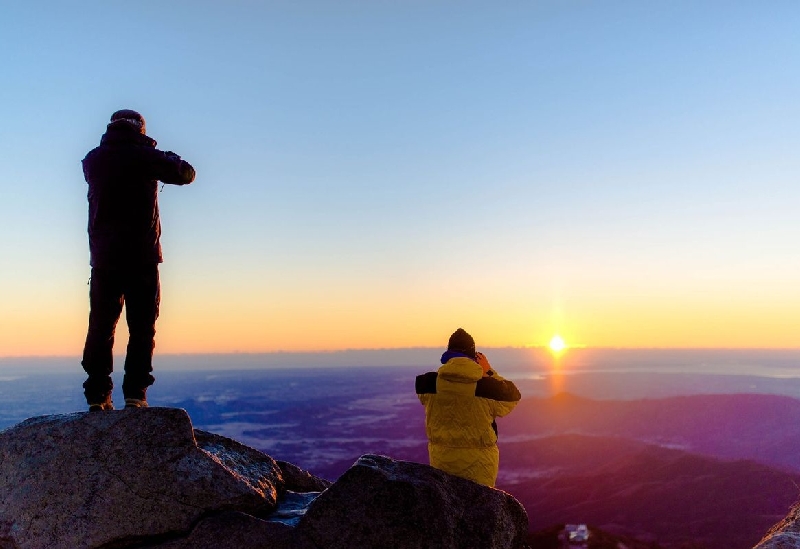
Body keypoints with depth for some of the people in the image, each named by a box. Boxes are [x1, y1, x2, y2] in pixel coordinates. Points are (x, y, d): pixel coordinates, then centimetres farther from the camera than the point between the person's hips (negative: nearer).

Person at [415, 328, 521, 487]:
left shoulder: (428, 383, -12)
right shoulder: (488, 387, -18)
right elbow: (512, 397, 2)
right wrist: (489, 372, 8)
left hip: (441, 460, 2)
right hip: (478, 462, -2)